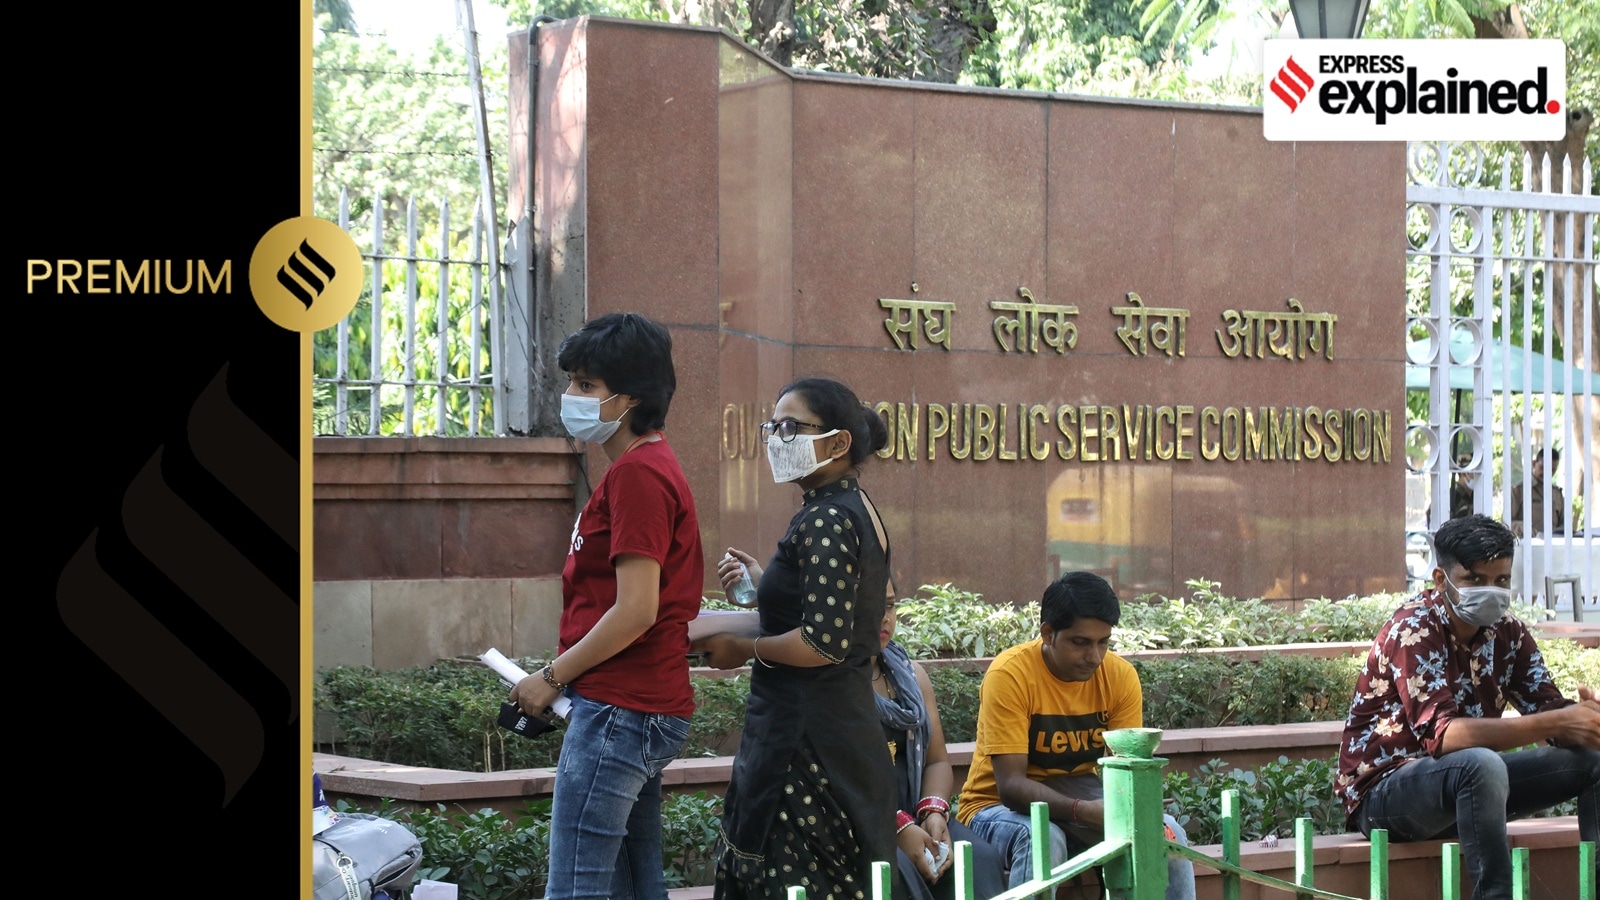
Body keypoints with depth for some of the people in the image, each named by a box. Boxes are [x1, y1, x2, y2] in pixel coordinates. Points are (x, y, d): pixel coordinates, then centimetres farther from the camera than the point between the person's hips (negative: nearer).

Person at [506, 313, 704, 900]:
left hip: (618, 712, -11)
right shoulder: (651, 466, 18)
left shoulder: (637, 475, -15)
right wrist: (566, 676, 14)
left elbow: (636, 610, -21)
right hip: (650, 706, 11)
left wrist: (552, 677, -11)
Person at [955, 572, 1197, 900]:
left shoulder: (1120, 675, -7)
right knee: (1042, 839, -36)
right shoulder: (1010, 675, -21)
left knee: (1167, 833, -18)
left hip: (1078, 797, 4)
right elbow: (1011, 785, -25)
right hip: (1001, 807, -4)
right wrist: (1083, 811, -40)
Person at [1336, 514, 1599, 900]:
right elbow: (1441, 735, -33)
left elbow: (1549, 709, -6)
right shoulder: (1414, 631, -21)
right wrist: (1557, 723, -40)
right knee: (1481, 764, -38)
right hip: (1383, 791, -7)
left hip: (1464, 784, 8)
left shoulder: (1507, 633, 1)